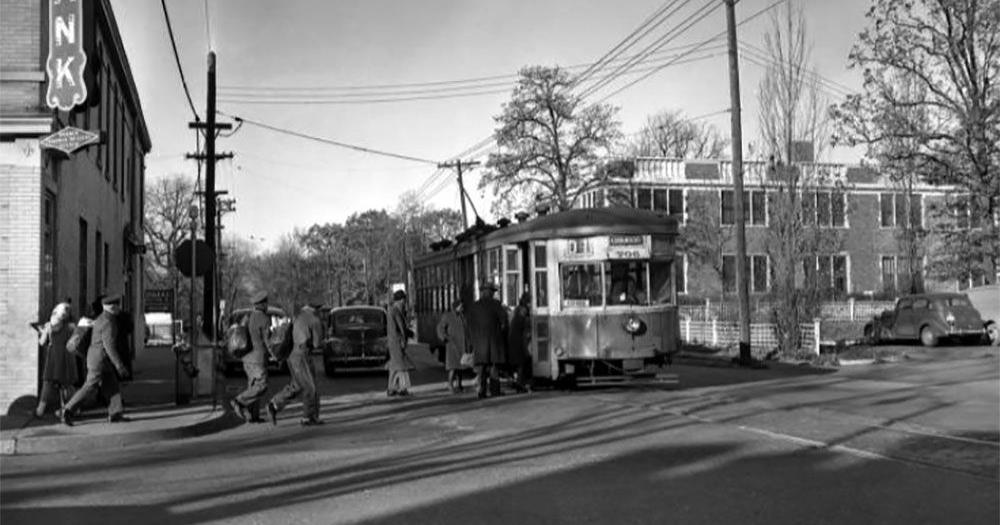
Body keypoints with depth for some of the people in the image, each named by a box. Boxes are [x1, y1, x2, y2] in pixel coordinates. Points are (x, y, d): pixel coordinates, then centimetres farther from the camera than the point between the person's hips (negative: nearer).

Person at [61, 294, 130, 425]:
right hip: (100, 360, -10)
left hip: (95, 356, 10)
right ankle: (67, 411, 0)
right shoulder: (108, 323, -19)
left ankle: (115, 414, 7)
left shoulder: (100, 319, 13)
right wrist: (120, 366, -23)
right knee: (89, 387, -4)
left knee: (112, 386, 8)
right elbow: (110, 347, -24)